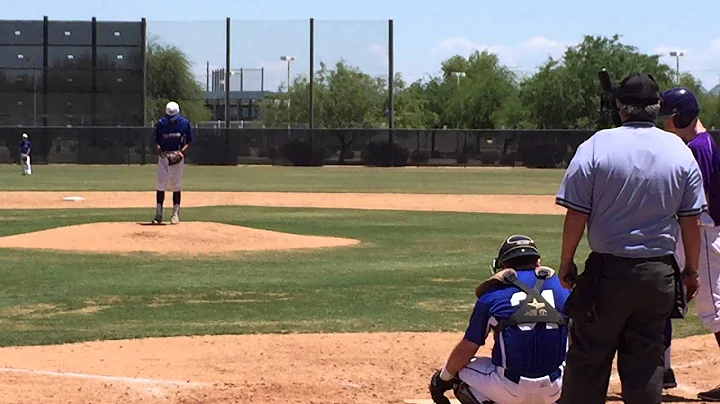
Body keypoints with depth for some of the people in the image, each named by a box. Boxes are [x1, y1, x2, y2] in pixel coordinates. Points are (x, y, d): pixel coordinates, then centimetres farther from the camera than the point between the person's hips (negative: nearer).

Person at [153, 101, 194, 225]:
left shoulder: (185, 123, -2)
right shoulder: (161, 124, -1)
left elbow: (189, 141, 3)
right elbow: (157, 142, 5)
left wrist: (182, 152, -13)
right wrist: (160, 151, -16)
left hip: (178, 156, -1)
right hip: (164, 156, 1)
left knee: (176, 186, 2)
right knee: (161, 184, -3)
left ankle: (176, 214, 7)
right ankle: (159, 214, 0)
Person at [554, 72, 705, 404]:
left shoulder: (596, 147, -8)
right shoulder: (680, 152, 0)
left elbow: (576, 215, -9)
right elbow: (692, 221, 3)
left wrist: (566, 262, 3)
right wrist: (691, 270, 14)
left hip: (607, 271, -2)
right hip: (659, 274, 3)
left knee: (588, 358, 7)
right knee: (646, 360, 9)